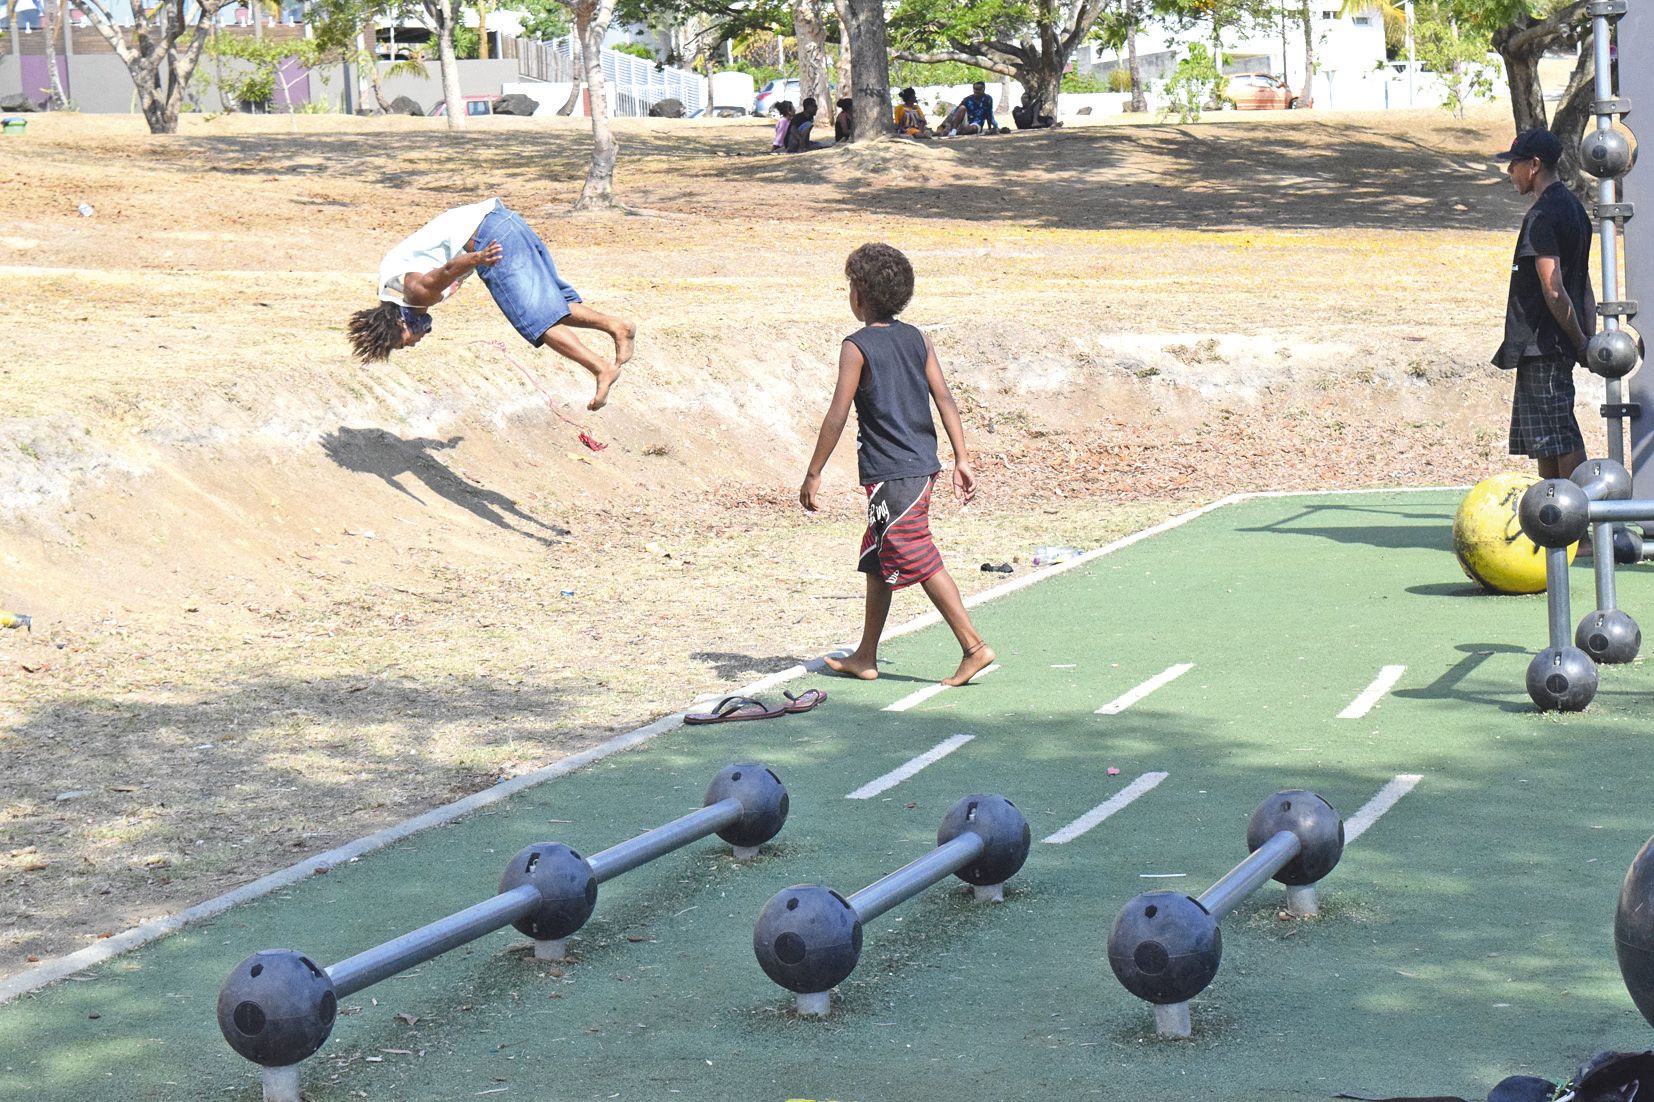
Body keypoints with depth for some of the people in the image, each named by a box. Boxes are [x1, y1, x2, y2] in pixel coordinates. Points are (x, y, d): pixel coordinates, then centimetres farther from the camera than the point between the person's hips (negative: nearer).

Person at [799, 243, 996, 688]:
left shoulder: (857, 347, -10)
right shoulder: (917, 339, 8)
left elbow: (837, 415, -12)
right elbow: (944, 398, 5)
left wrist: (813, 475, -8)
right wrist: (962, 460, 7)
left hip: (889, 474, -8)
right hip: (921, 464, 8)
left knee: (921, 563, -6)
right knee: (876, 560, 17)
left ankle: (973, 647, -10)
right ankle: (865, 657, 24)